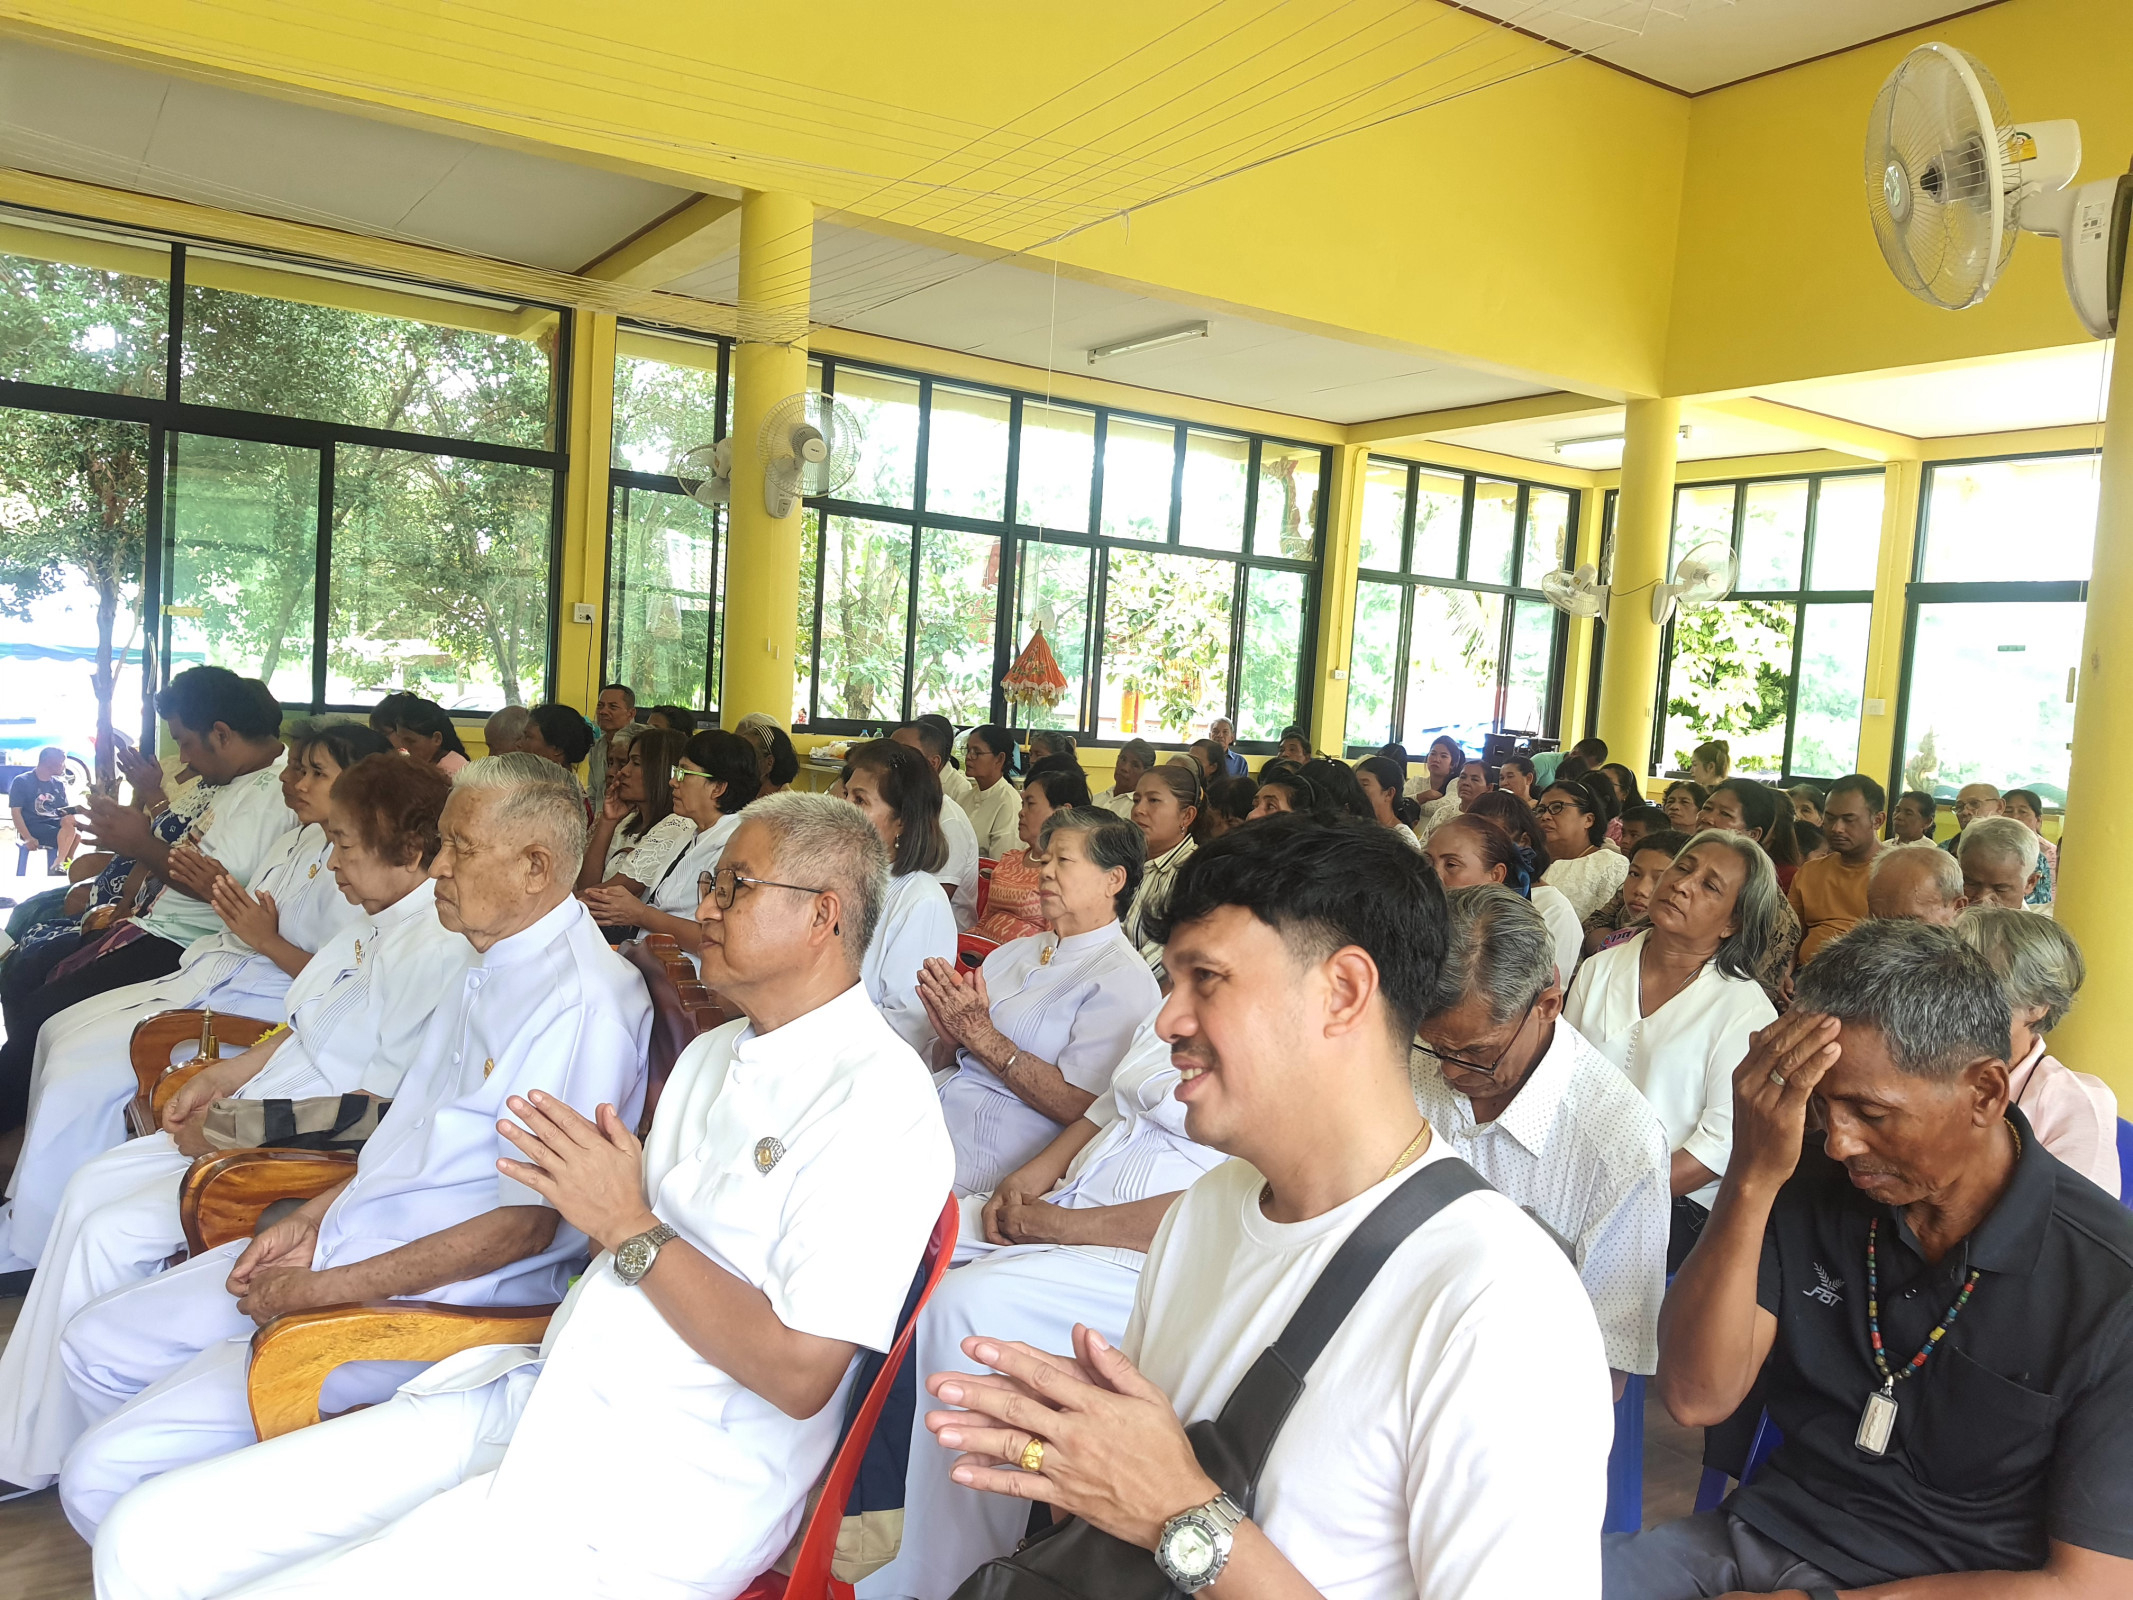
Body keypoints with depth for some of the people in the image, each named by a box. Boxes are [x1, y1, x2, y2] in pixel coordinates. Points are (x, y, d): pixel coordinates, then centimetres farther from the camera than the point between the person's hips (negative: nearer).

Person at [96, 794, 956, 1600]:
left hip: (656, 1496, -8)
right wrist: (590, 1192, -1)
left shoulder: (876, 1097, -13)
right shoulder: (713, 1054, 18)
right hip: (535, 1396, 8)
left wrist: (628, 1227, -12)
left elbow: (800, 1372, -19)